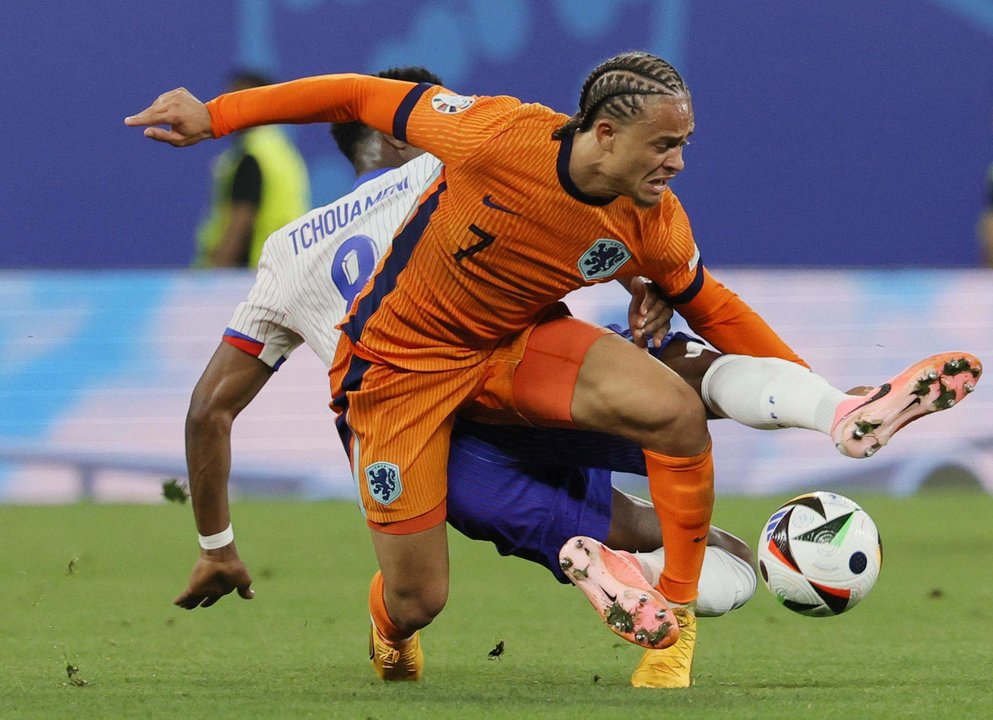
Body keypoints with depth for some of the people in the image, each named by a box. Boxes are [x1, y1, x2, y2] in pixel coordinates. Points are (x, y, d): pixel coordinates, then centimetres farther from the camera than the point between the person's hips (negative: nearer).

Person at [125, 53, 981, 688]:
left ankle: (675, 621, -7)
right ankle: (390, 631, 39)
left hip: (517, 344, 3)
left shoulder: (654, 226, -17)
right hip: (403, 357, -3)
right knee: (417, 602, -3)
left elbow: (714, 308, 3)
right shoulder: (501, 137, -31)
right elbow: (366, 98, -19)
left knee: (674, 409, -25)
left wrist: (822, 396, -1)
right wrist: (214, 115, -18)